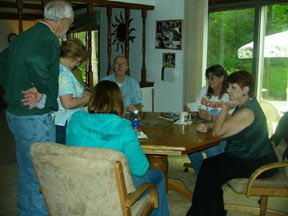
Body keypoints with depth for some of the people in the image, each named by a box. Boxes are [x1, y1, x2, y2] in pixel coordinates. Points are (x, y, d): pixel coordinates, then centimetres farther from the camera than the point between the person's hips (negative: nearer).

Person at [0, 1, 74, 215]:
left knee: (26, 172, 22)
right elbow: (35, 61, -38)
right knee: (40, 179, 2)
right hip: (35, 118, -10)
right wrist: (44, 91, -24)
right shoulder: (49, 39, -17)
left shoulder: (24, 36, 12)